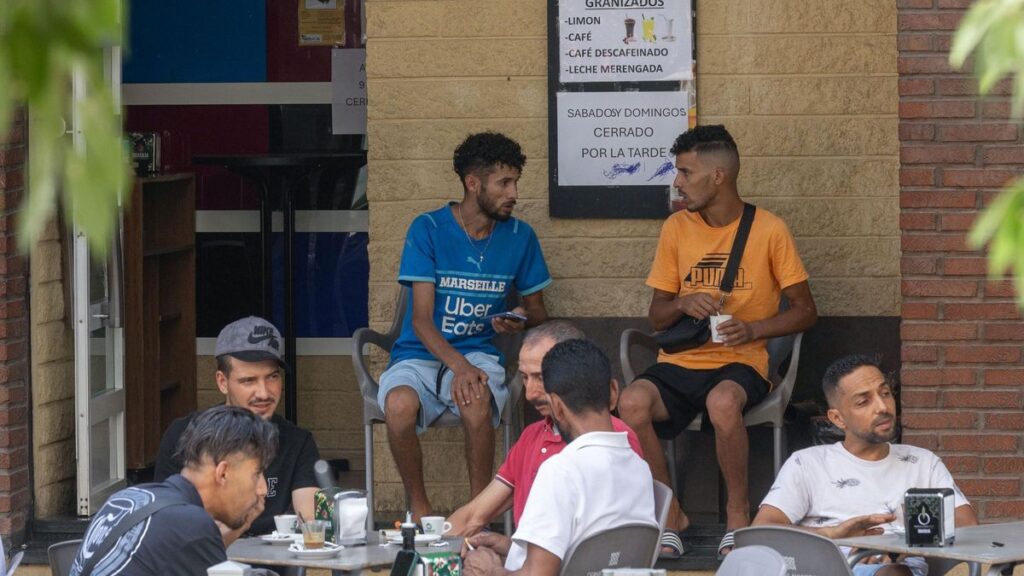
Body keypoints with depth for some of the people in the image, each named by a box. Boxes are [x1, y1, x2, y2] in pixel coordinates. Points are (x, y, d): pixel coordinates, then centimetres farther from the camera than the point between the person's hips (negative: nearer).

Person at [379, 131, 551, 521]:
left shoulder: (519, 237, 6)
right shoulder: (428, 229, -5)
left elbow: (537, 310, 19)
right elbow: (422, 319, -10)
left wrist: (522, 320, -8)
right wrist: (459, 367, -27)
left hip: (478, 353, 1)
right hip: (421, 354, -1)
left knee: (477, 402, -36)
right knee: (399, 405, -36)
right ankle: (418, 508, -13)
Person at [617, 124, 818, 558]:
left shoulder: (768, 230, -1)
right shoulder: (677, 228, 9)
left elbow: (805, 311, 2)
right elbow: (656, 317, 13)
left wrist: (753, 329, -15)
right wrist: (682, 303, -10)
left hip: (740, 362, -3)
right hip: (680, 361, 3)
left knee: (723, 402, -39)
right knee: (632, 402, -30)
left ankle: (738, 516, -16)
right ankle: (670, 516, -12)